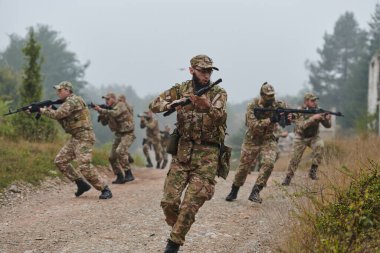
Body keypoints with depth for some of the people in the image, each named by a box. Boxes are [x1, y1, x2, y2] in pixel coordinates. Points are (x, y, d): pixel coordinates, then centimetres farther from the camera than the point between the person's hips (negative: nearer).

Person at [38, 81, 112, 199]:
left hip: (84, 137, -10)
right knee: (60, 161, 7)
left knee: (84, 166, -18)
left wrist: (43, 111, -6)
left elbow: (58, 114, -21)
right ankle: (81, 184, 11)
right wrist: (50, 110, 5)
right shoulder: (68, 102, 19)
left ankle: (105, 189, -10)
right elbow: (61, 119, 18)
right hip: (75, 138, 10)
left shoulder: (73, 100, -13)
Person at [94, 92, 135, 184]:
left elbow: (114, 113, -32)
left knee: (120, 151, -28)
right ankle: (120, 177, 13)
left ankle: (129, 174, -25)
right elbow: (104, 122, 10)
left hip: (127, 134, -9)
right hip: (118, 135, 9)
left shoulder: (121, 105, -13)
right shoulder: (111, 109, 11)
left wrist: (101, 110, -28)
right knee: (112, 157, 4)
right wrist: (101, 113, -8)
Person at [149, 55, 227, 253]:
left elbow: (219, 116, -24)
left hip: (207, 155, -3)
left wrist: (207, 106, -46)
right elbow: (154, 106, 0)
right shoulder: (180, 90, 4)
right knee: (169, 201, -1)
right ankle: (177, 230, 26)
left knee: (190, 205, -8)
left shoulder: (218, 93, -5)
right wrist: (174, 103, -20)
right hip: (183, 151, 3)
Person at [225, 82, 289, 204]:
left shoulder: (277, 105, -8)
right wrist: (270, 120, -38)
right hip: (252, 140, -1)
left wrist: (289, 116, -37)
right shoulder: (252, 106, -17)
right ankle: (234, 192, 30)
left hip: (269, 140, 1)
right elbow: (253, 125, -26)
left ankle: (255, 192, -14)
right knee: (243, 167, 7)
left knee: (268, 163, -23)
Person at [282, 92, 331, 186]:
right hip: (301, 138, -1)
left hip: (313, 137, 2)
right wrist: (313, 118, -39)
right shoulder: (299, 112, -16)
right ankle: (288, 178, 17)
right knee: (295, 158, -4)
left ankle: (313, 170, -23)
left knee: (319, 145, -30)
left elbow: (327, 125, -8)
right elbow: (301, 126, -31)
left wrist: (327, 118, -30)